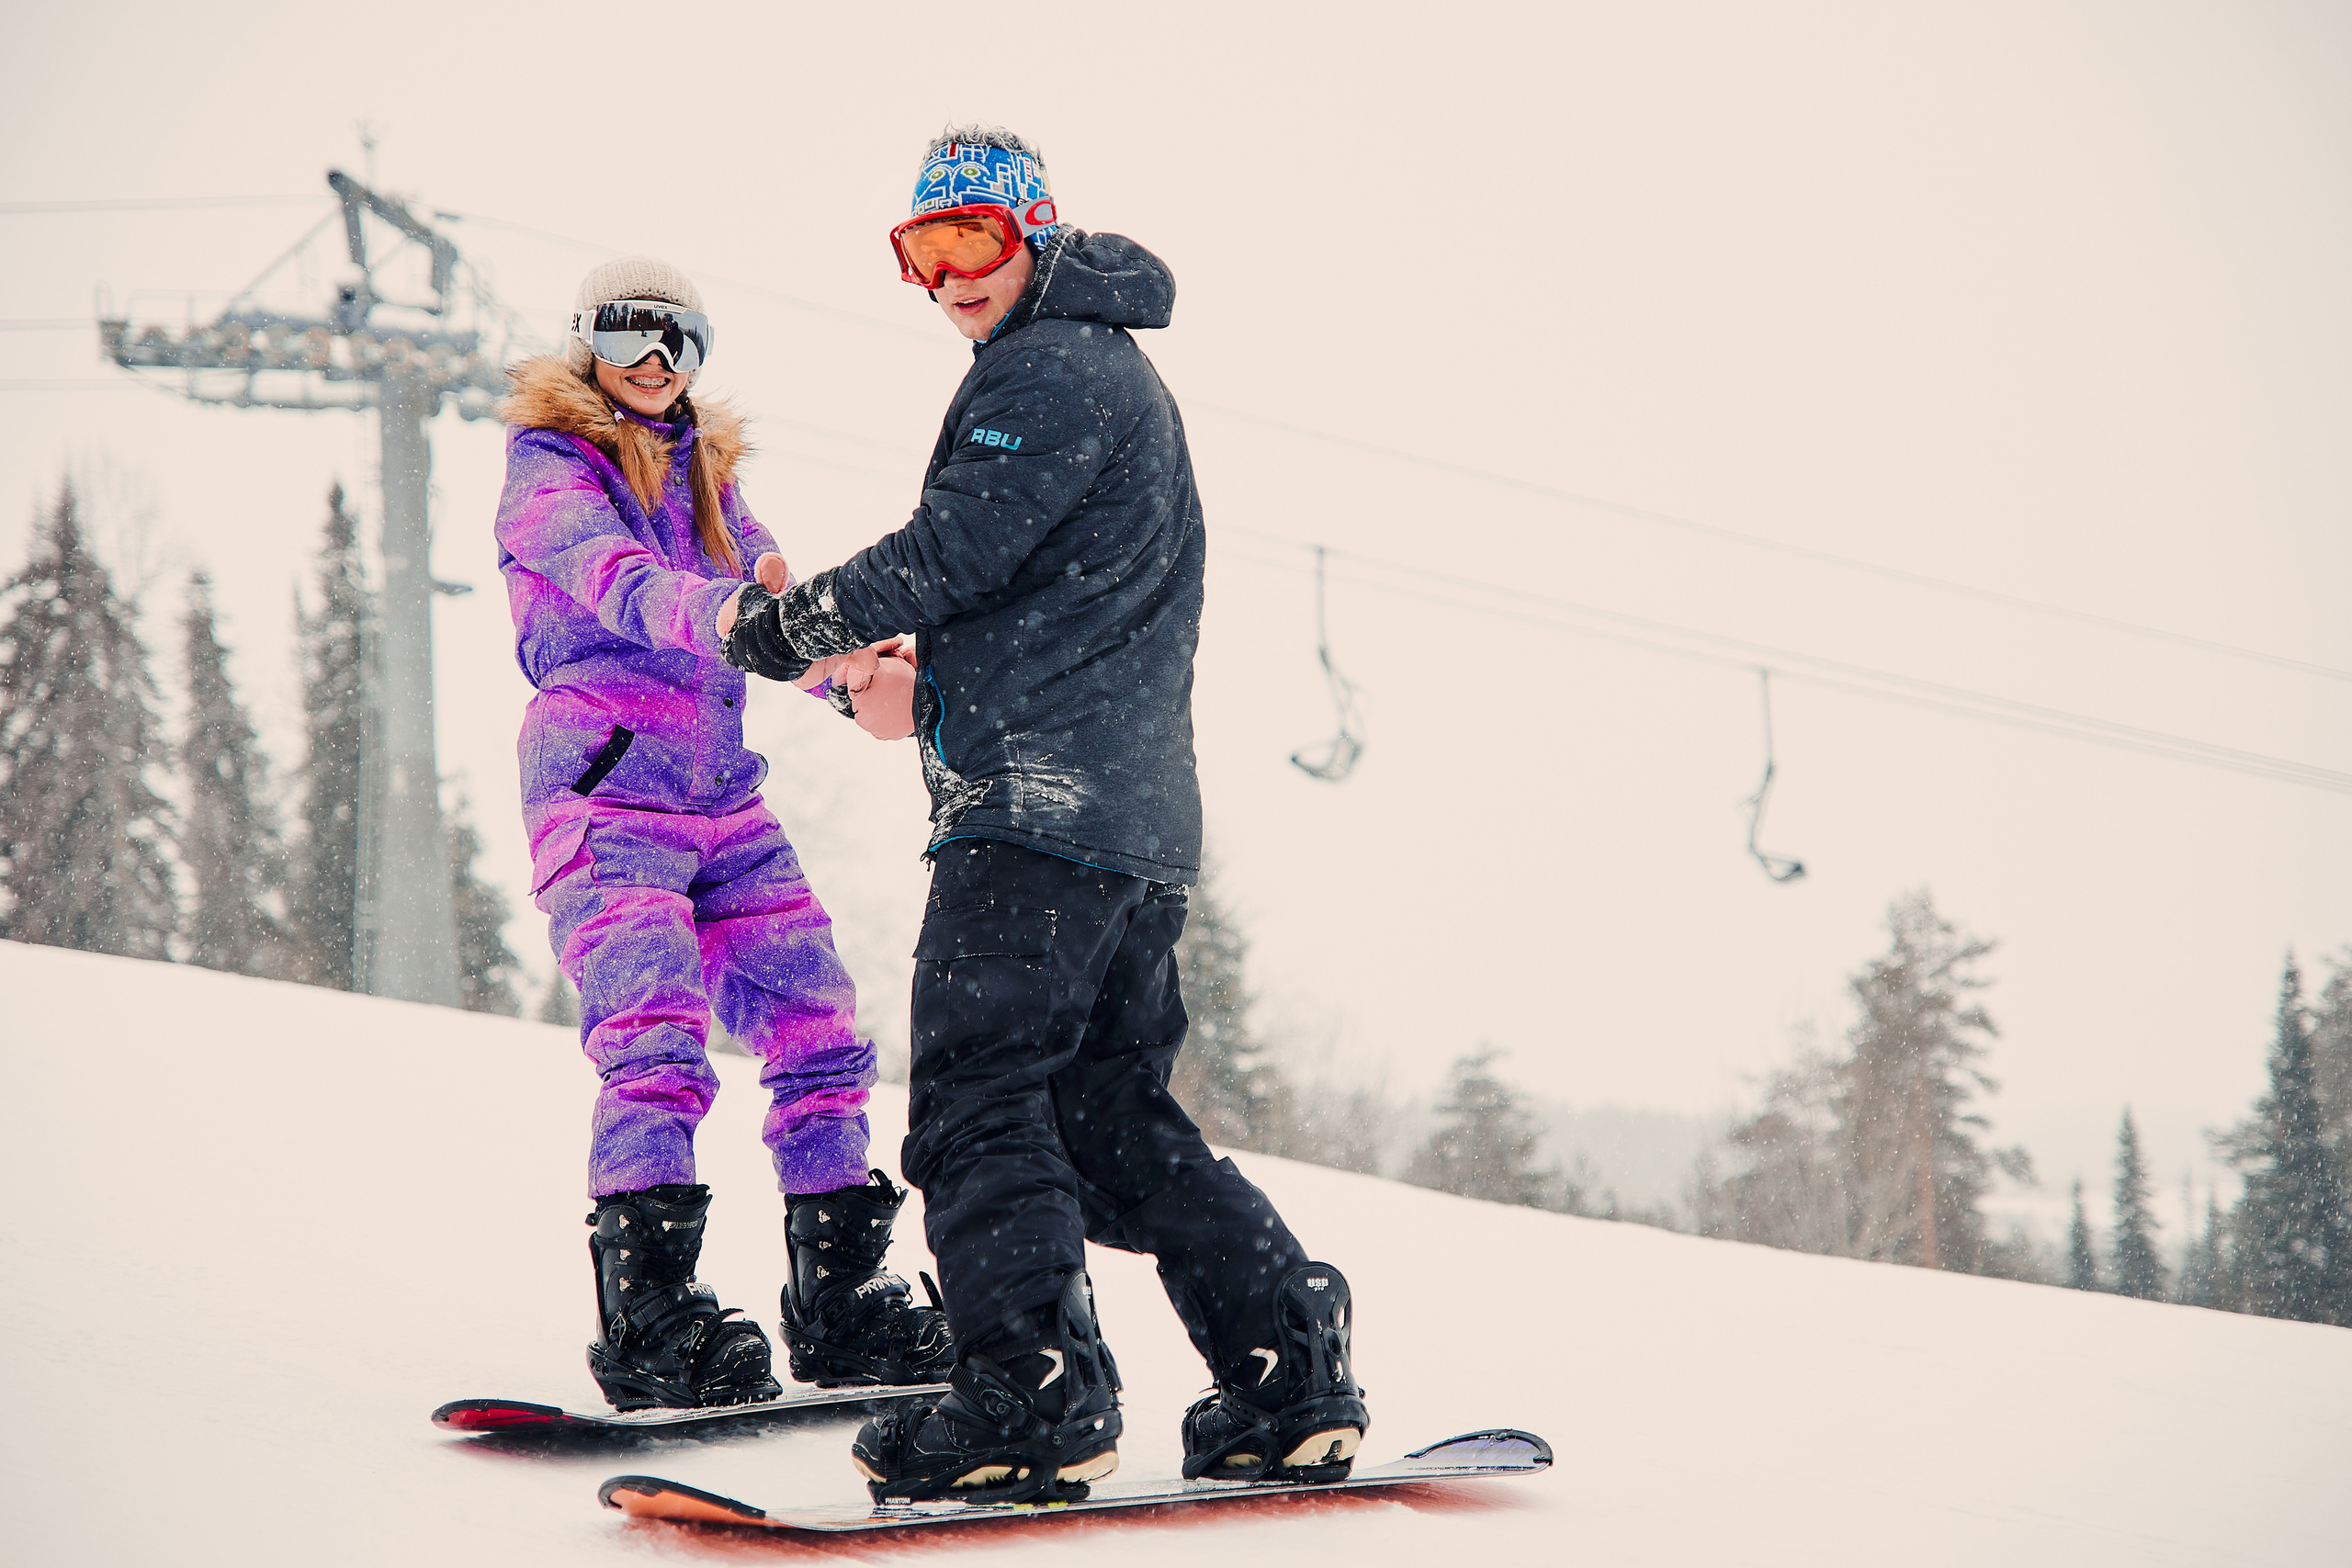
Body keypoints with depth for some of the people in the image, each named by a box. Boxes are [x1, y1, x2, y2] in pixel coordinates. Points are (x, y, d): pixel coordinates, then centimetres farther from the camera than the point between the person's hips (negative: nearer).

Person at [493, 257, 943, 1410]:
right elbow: (613, 577, -21)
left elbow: (773, 598, 9)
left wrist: (856, 674, -13)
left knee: (817, 1030, 1)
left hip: (723, 801, 7)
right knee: (658, 1041, -21)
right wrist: (722, 613, -41)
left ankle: (839, 1301, 10)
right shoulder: (547, 468, 0)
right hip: (603, 792, -7)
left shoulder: (705, 475, 21)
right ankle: (647, 1319, -20)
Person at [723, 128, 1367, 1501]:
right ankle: (1295, 1384, 8)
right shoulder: (1121, 371, 26)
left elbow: (961, 548, -16)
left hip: (1038, 800, -10)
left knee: (977, 1095, -10)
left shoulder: (1050, 371, -7)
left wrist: (799, 623, -4)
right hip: (1143, 816, 10)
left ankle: (1035, 1399, -15)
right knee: (1116, 1115, 12)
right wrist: (903, 673, 29)